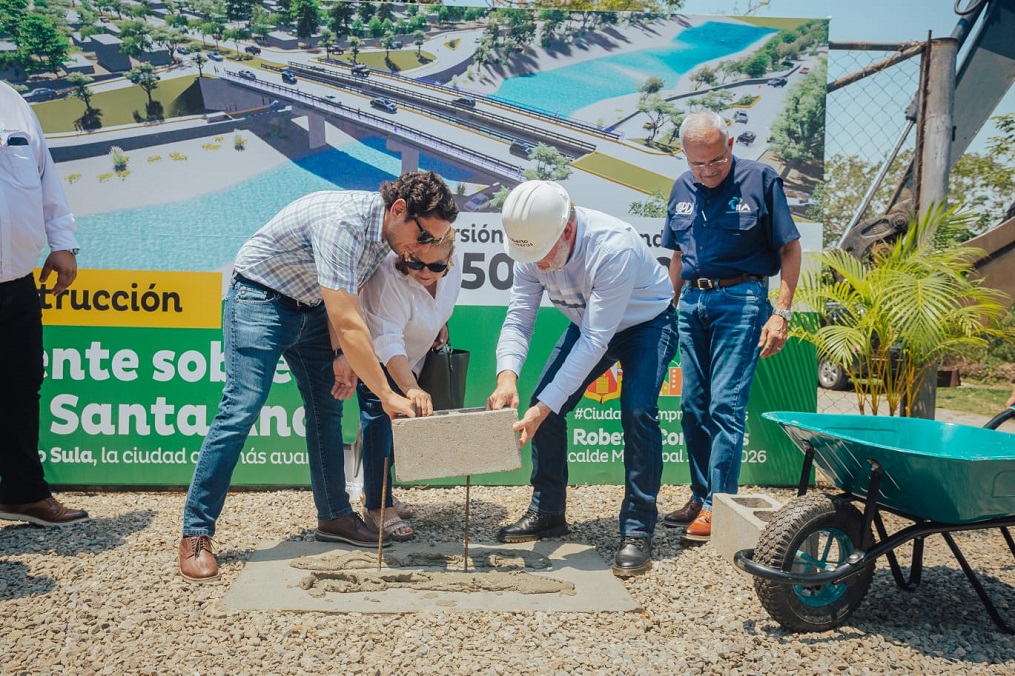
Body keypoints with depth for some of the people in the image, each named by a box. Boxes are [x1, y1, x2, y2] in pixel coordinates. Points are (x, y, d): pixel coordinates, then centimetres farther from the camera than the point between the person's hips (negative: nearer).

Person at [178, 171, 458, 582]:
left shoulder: (383, 231, -5)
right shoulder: (343, 223, -33)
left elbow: (342, 300, 5)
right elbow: (348, 323, -36)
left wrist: (341, 355, -6)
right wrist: (387, 395, -33)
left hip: (311, 307, 9)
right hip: (261, 298, -9)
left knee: (327, 409, 7)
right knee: (240, 411, -14)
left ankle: (334, 517, 18)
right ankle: (196, 534, -6)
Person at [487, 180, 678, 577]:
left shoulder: (614, 247, -40)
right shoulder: (532, 249, -21)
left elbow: (595, 340, -40)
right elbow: (518, 319, -20)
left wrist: (545, 407, -44)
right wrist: (507, 375, -40)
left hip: (647, 323, -5)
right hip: (588, 324, 6)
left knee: (637, 410, -25)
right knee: (543, 403, -4)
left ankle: (637, 532, -12)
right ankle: (547, 511, 13)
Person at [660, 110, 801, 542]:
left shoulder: (760, 180, -4)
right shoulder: (682, 189, 11)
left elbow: (790, 250, -4)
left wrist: (780, 313, -10)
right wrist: (673, 306, 17)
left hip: (740, 299, -5)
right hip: (692, 301, 6)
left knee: (725, 405, -9)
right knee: (692, 406, 8)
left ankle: (718, 506, -1)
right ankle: (700, 497, 20)